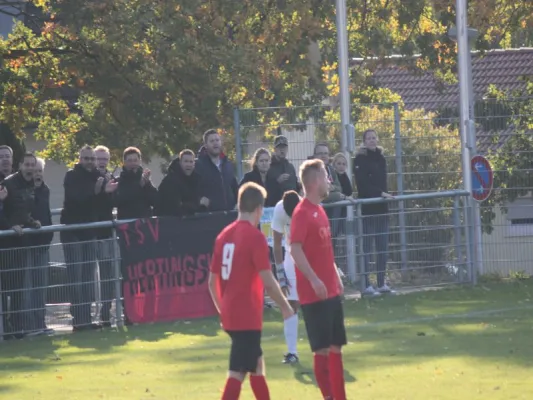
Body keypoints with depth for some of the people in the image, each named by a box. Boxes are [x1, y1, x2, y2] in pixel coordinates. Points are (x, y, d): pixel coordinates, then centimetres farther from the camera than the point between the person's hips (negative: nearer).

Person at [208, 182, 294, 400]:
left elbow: (212, 281, 12)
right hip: (248, 317, -8)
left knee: (256, 365, 22)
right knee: (237, 373, -9)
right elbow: (268, 281, -15)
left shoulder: (224, 235, 8)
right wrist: (286, 307, -2)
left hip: (230, 316, 8)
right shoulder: (255, 237, -13)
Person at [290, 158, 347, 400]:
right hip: (314, 293, -9)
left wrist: (336, 277, 17)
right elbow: (295, 250, -21)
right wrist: (314, 280, -27)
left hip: (331, 291, 9)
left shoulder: (319, 210, 14)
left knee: (336, 346, 11)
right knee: (322, 349, -6)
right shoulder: (302, 213, -14)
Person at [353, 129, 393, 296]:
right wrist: (380, 193, -21)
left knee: (383, 247, 7)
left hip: (381, 207, 7)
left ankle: (382, 283, 13)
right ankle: (366, 285, -6)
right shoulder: (360, 160, -5)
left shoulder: (380, 158, 15)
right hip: (367, 208, -7)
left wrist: (385, 194, 3)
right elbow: (362, 184, -14)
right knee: (367, 247, -7)